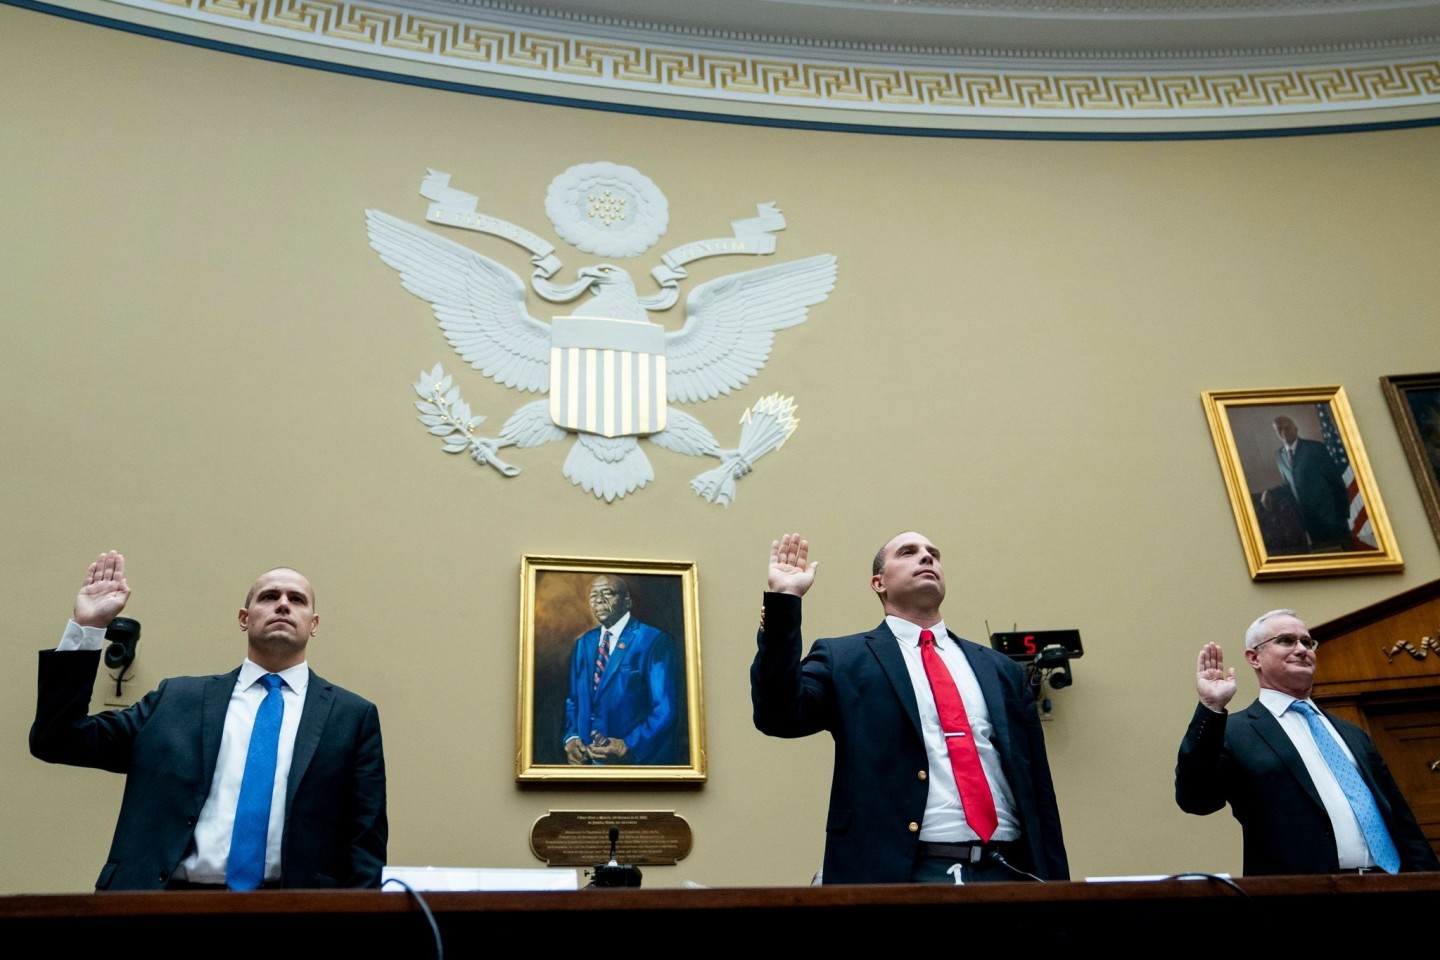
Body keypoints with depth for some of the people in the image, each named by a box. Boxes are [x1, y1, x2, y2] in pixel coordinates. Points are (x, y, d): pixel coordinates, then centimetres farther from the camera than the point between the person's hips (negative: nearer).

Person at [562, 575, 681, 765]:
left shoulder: (655, 641, -10)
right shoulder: (583, 642, 10)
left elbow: (665, 710, -15)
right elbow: (573, 699, 13)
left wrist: (629, 747, -25)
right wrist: (571, 737, -5)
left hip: (637, 758, -5)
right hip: (586, 758, 5)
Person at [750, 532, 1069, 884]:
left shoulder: (1000, 668, 16)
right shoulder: (845, 659, 6)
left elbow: (1038, 788, 14)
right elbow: (779, 716, -10)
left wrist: (1054, 881, 7)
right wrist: (783, 600, -13)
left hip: (1006, 871, 3)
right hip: (899, 874, -3)